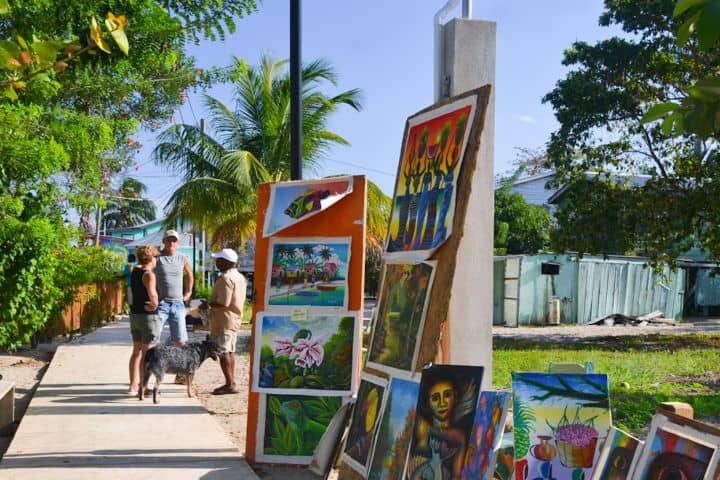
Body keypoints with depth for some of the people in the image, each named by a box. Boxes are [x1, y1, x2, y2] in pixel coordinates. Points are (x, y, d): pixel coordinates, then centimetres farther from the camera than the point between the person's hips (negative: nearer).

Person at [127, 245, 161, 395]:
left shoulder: (135, 270, 8)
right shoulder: (149, 274, -17)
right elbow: (152, 293, -34)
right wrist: (155, 303, -17)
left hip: (135, 315, 8)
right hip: (149, 316, -8)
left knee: (137, 351, 14)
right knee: (147, 353, -3)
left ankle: (133, 385, 17)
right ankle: (143, 387, -2)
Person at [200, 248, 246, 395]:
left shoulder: (226, 278, -19)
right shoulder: (240, 277, 12)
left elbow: (223, 302, -24)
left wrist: (208, 304, -9)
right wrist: (211, 304, 19)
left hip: (224, 320, -10)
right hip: (235, 318, 10)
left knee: (223, 352, -6)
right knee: (230, 351, 13)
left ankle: (230, 384, -6)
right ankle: (231, 383, 18)